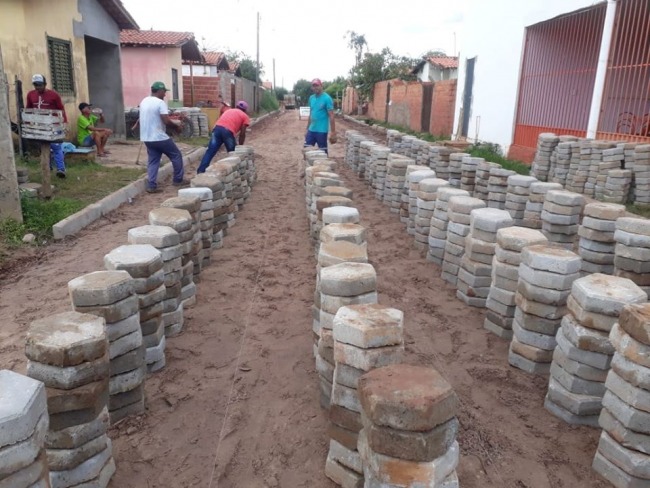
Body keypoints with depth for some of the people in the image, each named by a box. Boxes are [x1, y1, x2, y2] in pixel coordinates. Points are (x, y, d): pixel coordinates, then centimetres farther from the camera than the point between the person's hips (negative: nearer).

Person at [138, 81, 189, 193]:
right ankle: (178, 180, 16)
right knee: (176, 155, 9)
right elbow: (166, 121, -21)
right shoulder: (160, 102, -15)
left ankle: (151, 186, 4)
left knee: (152, 161, 10)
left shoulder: (144, 101, 12)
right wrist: (176, 126, -4)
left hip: (147, 138, 8)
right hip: (159, 137, -8)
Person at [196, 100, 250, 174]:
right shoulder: (245, 116, 19)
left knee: (210, 152, 1)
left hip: (217, 128, 4)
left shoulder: (228, 111, 36)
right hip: (228, 131, -4)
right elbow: (242, 134, 12)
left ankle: (201, 172, -7)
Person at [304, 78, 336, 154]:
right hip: (311, 130, 6)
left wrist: (333, 133, -17)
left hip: (322, 131, -6)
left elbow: (331, 116, -12)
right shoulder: (311, 98, 9)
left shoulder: (327, 98, -10)